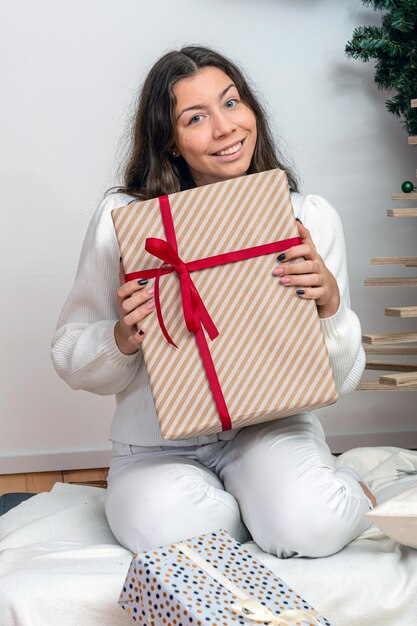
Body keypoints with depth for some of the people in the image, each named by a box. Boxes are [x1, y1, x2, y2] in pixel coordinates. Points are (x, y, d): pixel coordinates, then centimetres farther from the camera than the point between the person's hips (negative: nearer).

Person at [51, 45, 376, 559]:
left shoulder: (311, 217, -4)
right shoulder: (122, 218, -8)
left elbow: (339, 381, 0)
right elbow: (70, 358, 1)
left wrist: (331, 302, -20)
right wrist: (122, 341, -21)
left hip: (270, 423, 0)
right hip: (159, 442, 1)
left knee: (312, 527, -29)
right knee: (169, 532, -30)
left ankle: (347, 490, 7)